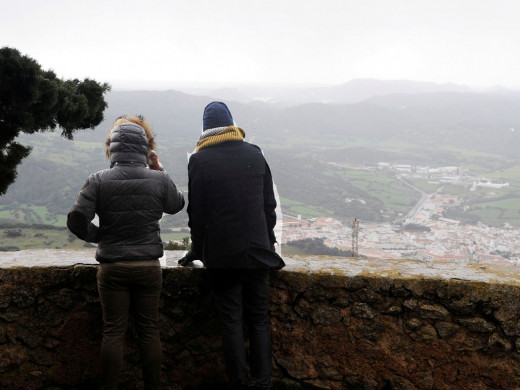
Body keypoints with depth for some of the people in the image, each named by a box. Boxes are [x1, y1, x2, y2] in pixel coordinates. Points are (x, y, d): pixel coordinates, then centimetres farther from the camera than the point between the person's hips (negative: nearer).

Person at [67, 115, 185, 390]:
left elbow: (76, 220, -14)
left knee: (113, 332, 6)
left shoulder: (99, 181, -9)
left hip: (112, 269, -1)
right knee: (149, 331, 10)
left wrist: (97, 235, 4)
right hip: (148, 267, 1)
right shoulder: (159, 180, -6)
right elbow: (177, 205, 14)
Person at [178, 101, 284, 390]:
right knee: (259, 320, 10)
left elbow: (197, 213, -2)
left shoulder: (199, 160, -5)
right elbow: (269, 204, 9)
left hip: (222, 255, -2)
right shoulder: (255, 154, 4)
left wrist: (197, 249, 11)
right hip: (258, 252, 3)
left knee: (231, 323, 4)